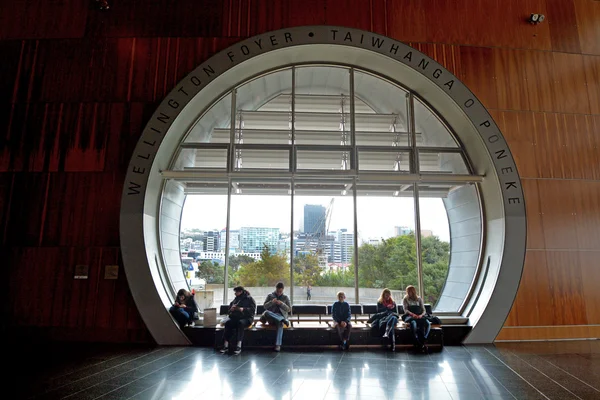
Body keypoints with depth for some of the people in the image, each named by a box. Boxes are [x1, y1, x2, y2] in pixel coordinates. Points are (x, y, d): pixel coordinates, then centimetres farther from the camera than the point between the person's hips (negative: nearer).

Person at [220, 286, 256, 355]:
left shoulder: (249, 299, 4)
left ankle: (239, 346, -40)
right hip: (234, 317, 4)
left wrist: (243, 309, -20)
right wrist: (231, 308, 1)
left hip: (246, 318, -4)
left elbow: (252, 309, -7)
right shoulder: (235, 299, 20)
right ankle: (226, 345, -32)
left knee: (240, 323, -38)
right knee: (227, 322, -28)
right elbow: (230, 307, 25)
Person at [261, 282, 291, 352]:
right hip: (270, 317, 1)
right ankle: (284, 320, -37)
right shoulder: (270, 295, 13)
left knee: (280, 323, -40)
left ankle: (278, 344, -44)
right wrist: (271, 302, -15)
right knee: (266, 312, -36)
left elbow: (289, 309, 4)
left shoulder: (285, 297, 13)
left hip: (281, 315, -1)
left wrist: (281, 304, -13)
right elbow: (265, 306, 4)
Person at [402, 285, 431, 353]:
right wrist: (412, 314, -18)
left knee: (428, 323, -30)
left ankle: (423, 342, -28)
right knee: (413, 323, -39)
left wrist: (421, 315, -9)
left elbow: (423, 310, 15)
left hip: (419, 316, 3)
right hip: (409, 316, -2)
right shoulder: (405, 299, 16)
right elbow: (405, 310, 2)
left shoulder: (419, 299, 22)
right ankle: (417, 343, -33)